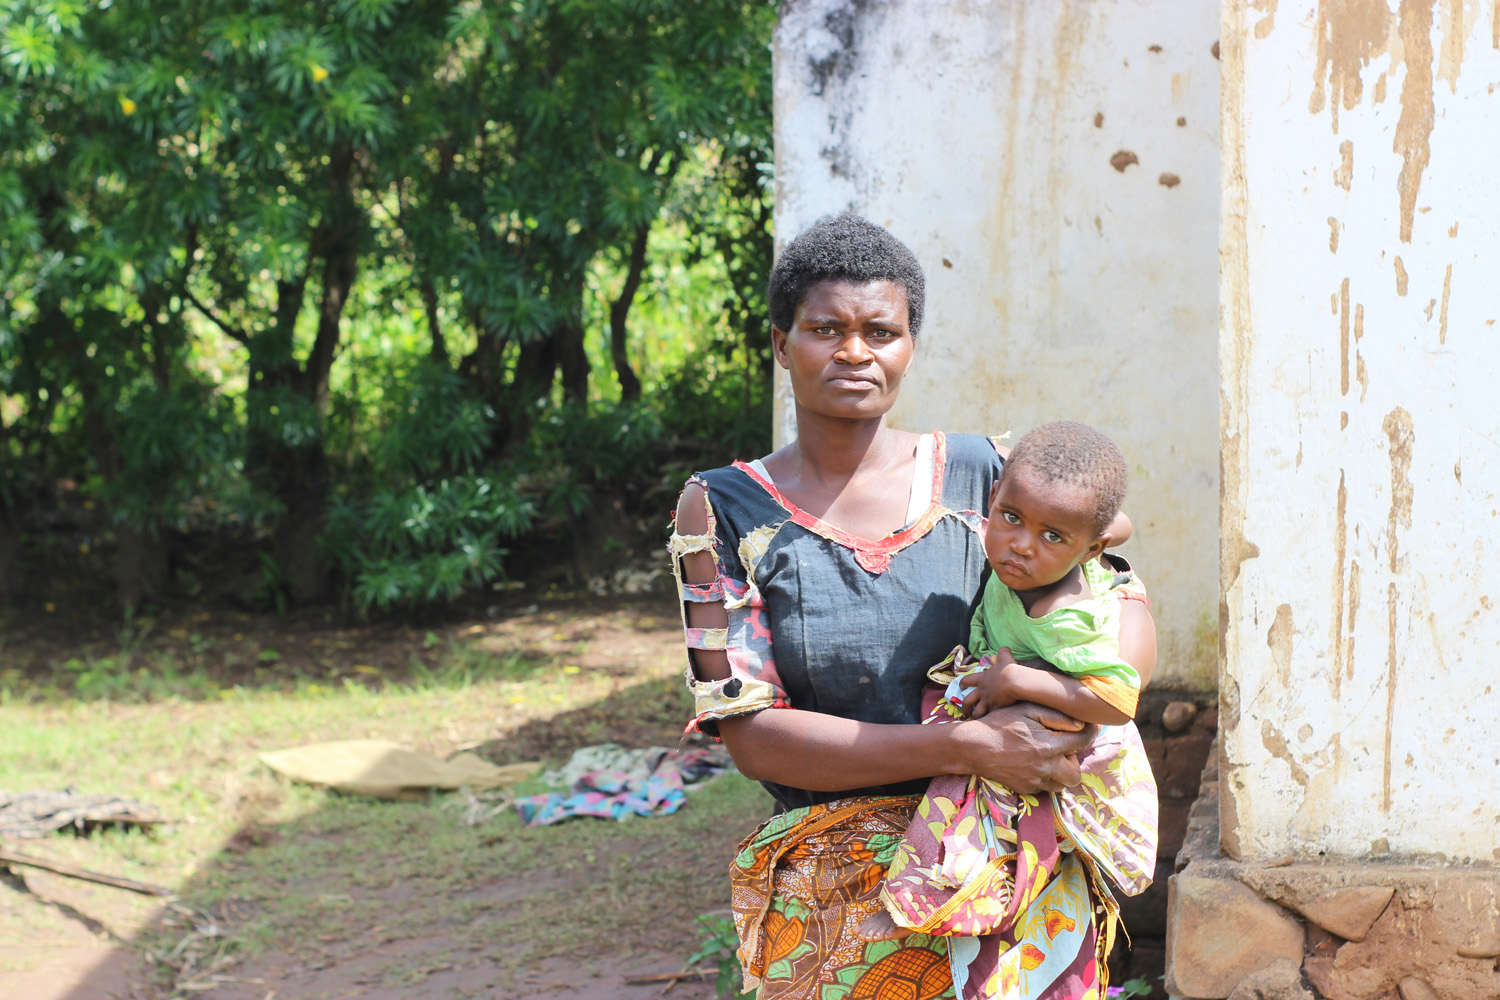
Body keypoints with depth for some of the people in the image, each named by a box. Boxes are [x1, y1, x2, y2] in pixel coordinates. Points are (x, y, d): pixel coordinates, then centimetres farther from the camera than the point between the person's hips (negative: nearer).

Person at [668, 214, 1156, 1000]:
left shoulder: (980, 474, 3)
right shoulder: (724, 511, -2)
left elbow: (1128, 611, 7)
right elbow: (751, 735, -9)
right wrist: (969, 746, -18)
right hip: (833, 911, -1)